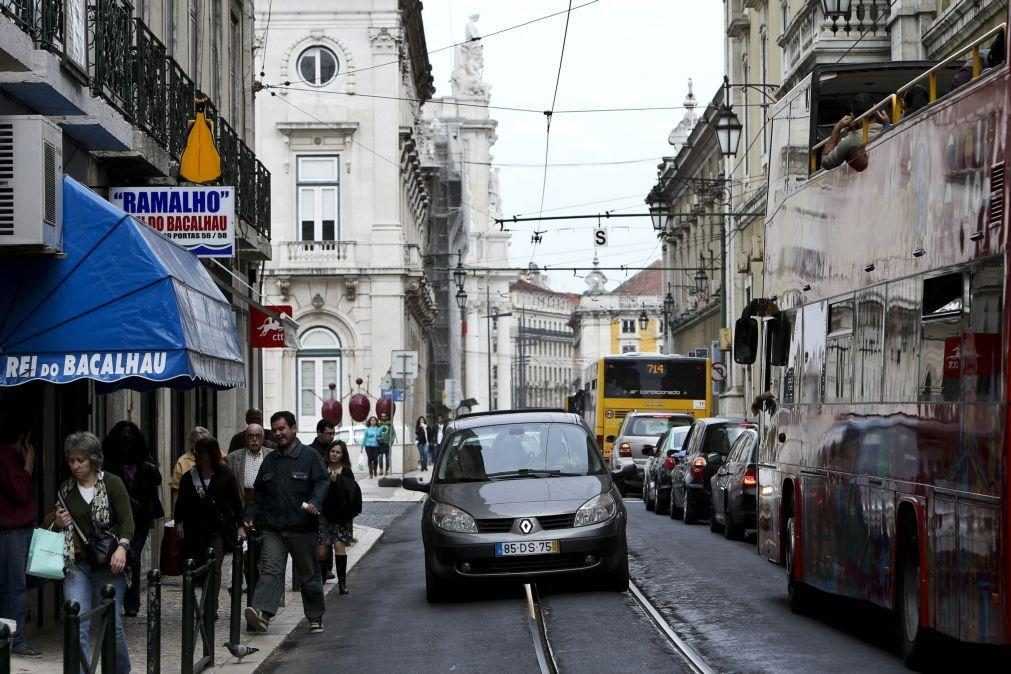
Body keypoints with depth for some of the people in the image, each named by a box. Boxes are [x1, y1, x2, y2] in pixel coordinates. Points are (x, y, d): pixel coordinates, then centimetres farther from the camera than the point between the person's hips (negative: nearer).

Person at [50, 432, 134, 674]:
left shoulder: (112, 484, -3)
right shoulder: (66, 490, 10)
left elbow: (127, 521, -10)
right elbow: (55, 524, 24)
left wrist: (122, 547, -27)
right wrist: (58, 524, 0)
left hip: (108, 565, -3)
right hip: (76, 565, 3)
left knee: (112, 623, 5)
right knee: (77, 624, -11)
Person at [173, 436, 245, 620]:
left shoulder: (225, 475, 2)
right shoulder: (189, 477, 6)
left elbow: (236, 501, 6)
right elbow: (181, 502, 6)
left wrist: (240, 525, 2)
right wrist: (179, 522, -8)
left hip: (219, 529, -2)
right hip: (196, 530, 3)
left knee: (214, 568, -11)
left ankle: (211, 609, -10)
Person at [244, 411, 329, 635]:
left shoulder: (310, 457, 1)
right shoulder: (270, 460, 16)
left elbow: (322, 482, -7)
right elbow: (259, 492, 21)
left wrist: (315, 502, -26)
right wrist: (251, 516, 10)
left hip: (302, 528, -3)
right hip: (273, 528, 3)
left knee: (309, 575, 8)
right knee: (270, 570, -14)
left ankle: (316, 619, 21)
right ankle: (261, 613, -30)